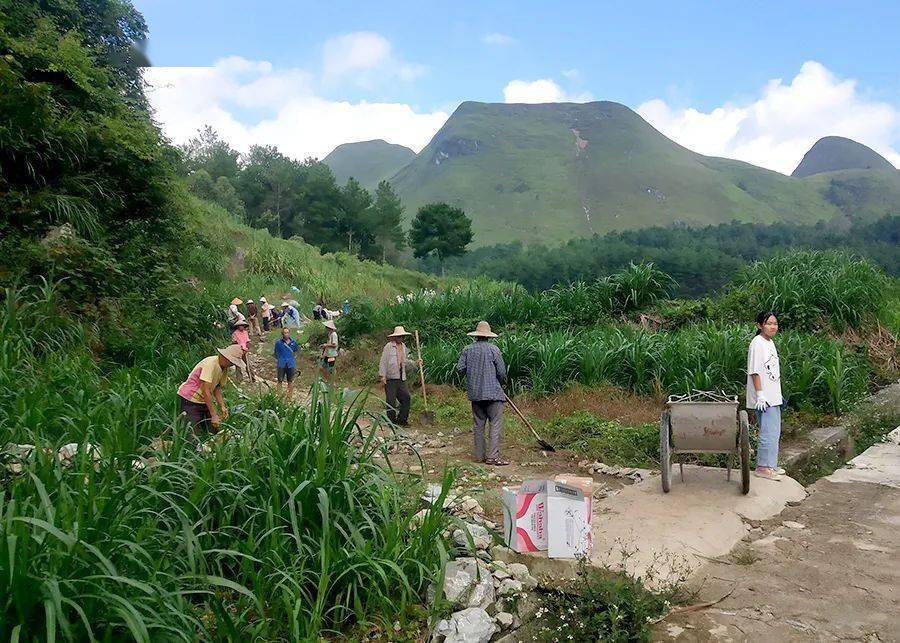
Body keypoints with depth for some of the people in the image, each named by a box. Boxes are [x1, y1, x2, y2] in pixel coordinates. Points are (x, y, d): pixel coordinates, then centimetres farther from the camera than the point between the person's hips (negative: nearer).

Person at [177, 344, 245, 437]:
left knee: (213, 431, 3)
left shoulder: (224, 368, 2)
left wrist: (222, 406, -8)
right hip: (190, 400, -9)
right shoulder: (211, 364, -26)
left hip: (204, 400, 9)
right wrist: (214, 415, -29)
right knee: (195, 434, -13)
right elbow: (205, 391, -29)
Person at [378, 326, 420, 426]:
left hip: (401, 378, 6)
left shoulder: (404, 346, 14)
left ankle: (402, 420, 14)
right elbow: (383, 362, -8)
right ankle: (392, 421, 10)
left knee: (406, 397, 2)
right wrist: (382, 376, -12)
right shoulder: (389, 346, -7)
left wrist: (415, 362, 7)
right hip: (390, 378, -6)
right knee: (391, 401, -1)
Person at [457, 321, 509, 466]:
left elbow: (460, 368, 2)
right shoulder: (493, 349, -6)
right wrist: (502, 382, 14)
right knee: (496, 423, -3)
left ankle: (479, 455, 16)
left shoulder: (467, 350, 4)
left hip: (474, 393, 5)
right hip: (493, 392, -5)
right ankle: (493, 456, -8)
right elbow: (501, 371, -6)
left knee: (478, 424, 11)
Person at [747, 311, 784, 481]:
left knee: (775, 432, 15)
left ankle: (771, 465, 25)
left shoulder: (770, 343, 14)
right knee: (769, 432, -7)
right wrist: (760, 395, -21)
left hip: (773, 397, 10)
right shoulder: (757, 344, -14)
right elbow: (754, 372, -18)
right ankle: (762, 467, 1)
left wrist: (779, 395, 20)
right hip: (764, 398, -10)